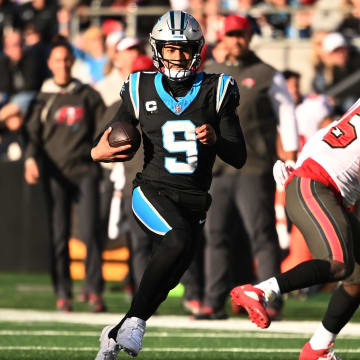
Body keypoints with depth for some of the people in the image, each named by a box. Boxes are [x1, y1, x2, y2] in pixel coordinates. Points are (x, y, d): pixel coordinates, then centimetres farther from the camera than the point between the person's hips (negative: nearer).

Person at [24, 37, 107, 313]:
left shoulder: (88, 95, 11)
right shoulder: (44, 98, 10)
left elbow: (103, 131, 11)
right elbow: (33, 133, 4)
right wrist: (31, 160, -14)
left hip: (85, 172, 0)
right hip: (56, 175, 0)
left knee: (90, 232, -9)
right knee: (59, 235, 0)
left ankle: (95, 292, -4)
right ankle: (63, 294, 6)